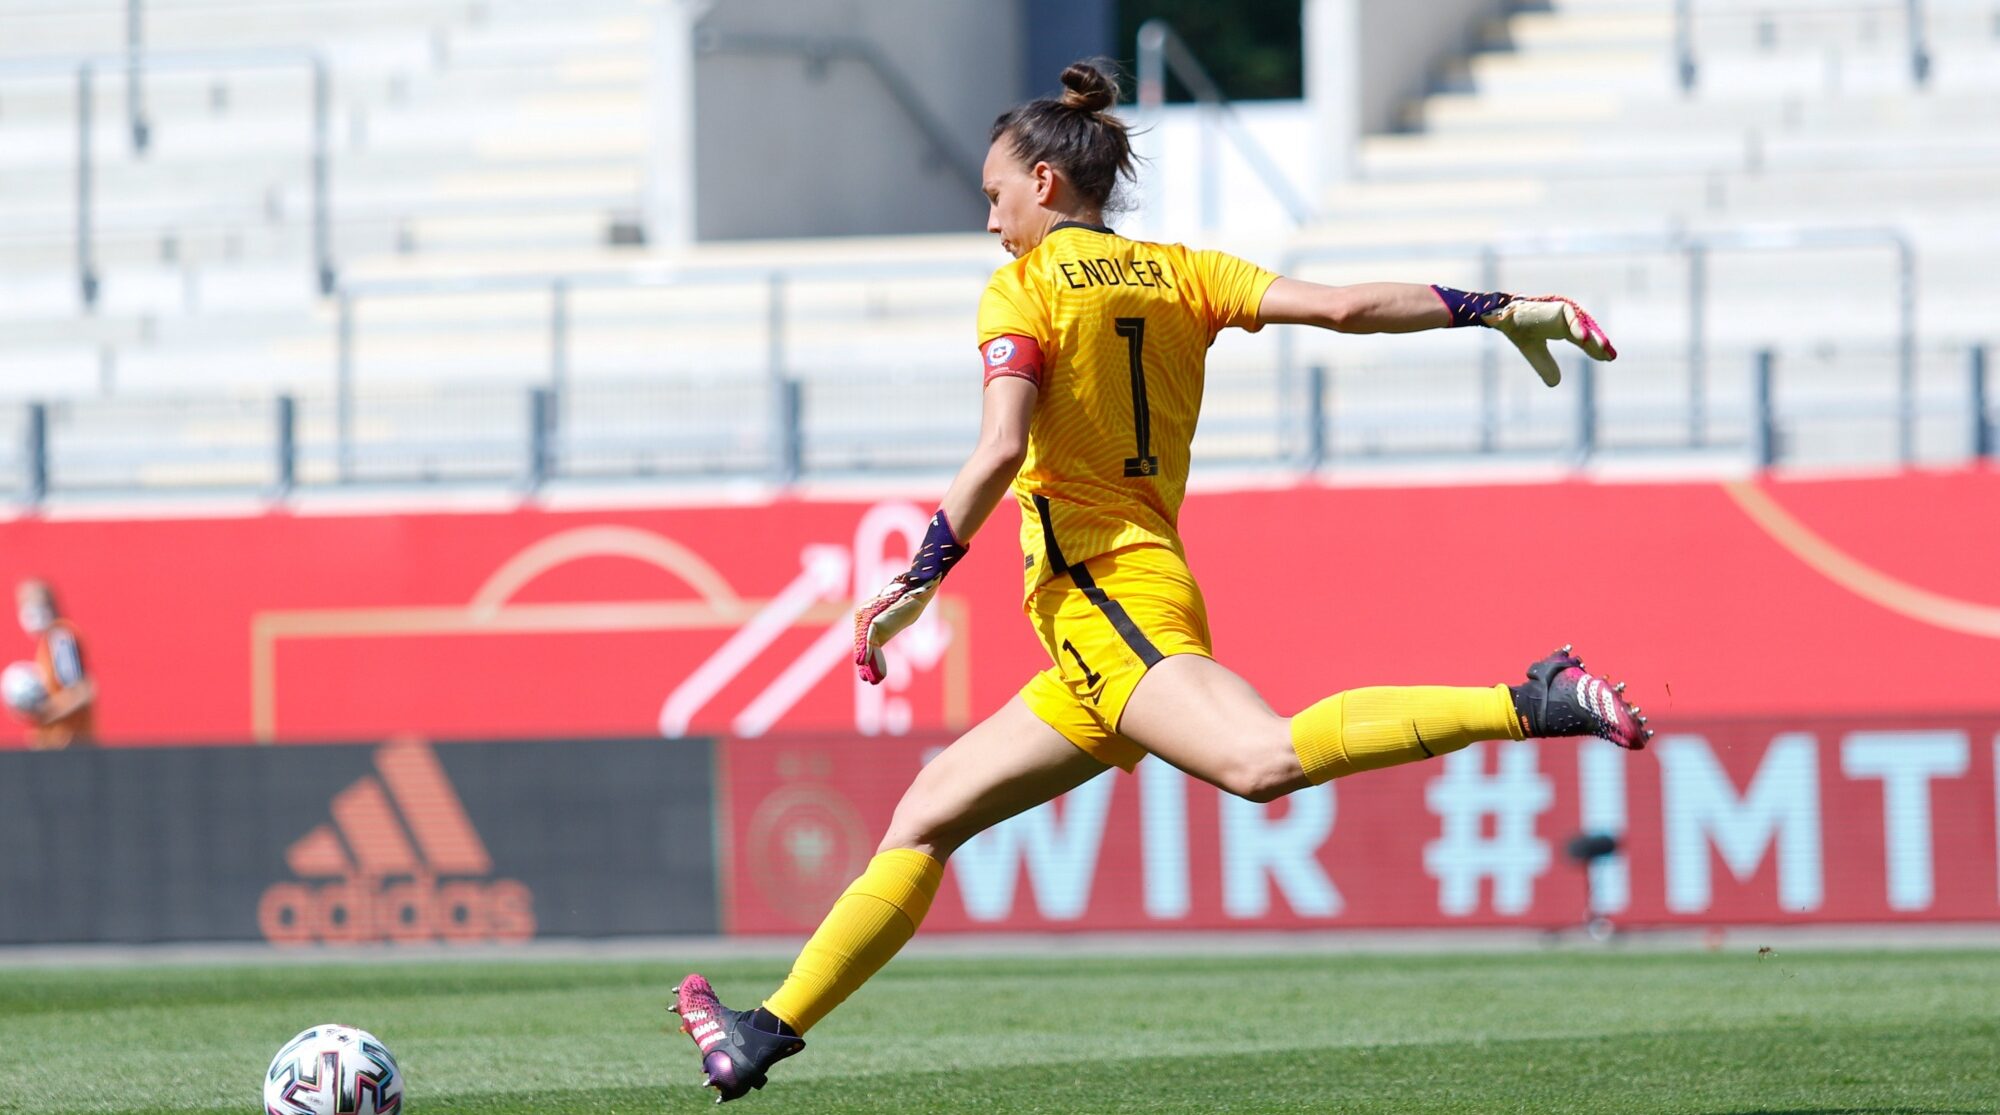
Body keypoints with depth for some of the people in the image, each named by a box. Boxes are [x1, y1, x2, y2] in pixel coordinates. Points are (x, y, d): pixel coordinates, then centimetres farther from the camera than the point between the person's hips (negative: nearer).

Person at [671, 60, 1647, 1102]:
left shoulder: (1026, 287, 0)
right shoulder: (1181, 273, 18)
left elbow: (1000, 451, -14)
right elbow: (1341, 305, 6)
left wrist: (919, 581, -10)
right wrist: (1499, 308, 10)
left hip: (1098, 590, -9)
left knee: (1267, 760, -34)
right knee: (926, 813, 14)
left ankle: (1532, 704, -42)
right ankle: (772, 1030, 15)